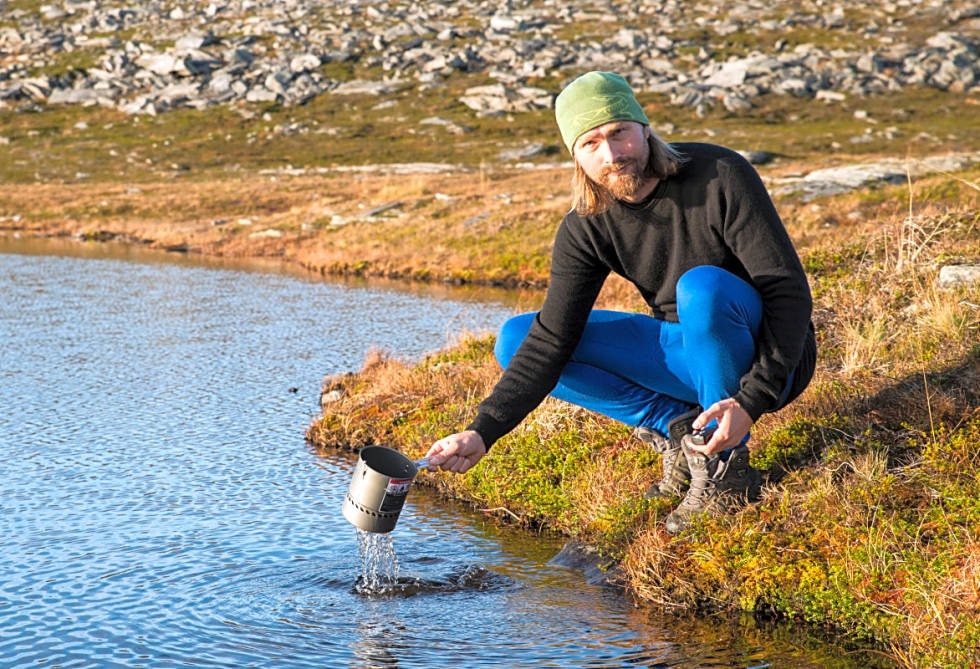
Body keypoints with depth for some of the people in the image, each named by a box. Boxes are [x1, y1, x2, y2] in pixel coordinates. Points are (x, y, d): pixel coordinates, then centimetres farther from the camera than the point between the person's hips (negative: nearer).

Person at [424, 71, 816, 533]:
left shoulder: (720, 176, -21)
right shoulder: (585, 230, -9)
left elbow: (789, 290, -23)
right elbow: (550, 342, -11)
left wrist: (752, 400, -34)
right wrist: (483, 433, -24)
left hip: (769, 359, -5)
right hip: (688, 357, 5)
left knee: (702, 285, -38)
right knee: (515, 339, -6)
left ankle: (726, 467, -21)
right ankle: (678, 429, -8)